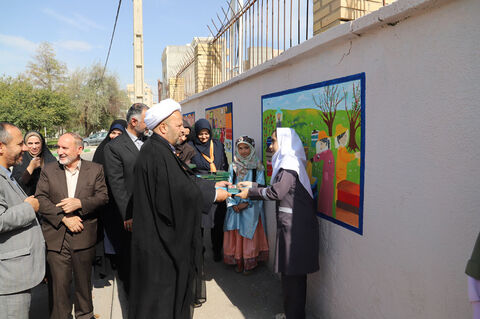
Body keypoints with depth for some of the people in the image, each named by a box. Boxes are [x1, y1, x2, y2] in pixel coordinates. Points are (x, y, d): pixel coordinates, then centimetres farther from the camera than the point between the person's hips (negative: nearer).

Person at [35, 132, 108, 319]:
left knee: (84, 281, 15)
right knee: (58, 284, 4)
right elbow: (41, 199, -3)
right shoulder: (48, 170, 5)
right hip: (56, 237, 0)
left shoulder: (95, 169, 3)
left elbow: (103, 196, -2)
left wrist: (80, 203, -18)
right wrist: (63, 217, -14)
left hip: (84, 236, 0)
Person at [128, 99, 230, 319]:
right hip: (161, 241, -10)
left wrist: (213, 184, 11)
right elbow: (179, 193, -27)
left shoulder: (158, 149, 8)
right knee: (161, 287, 7)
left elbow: (183, 179, 14)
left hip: (159, 235, 10)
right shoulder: (157, 154, -24)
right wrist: (214, 195, -14)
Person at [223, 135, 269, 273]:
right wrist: (233, 204, -8)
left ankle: (249, 263, 12)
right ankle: (238, 262, 15)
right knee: (236, 233, 4)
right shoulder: (233, 166, 8)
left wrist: (247, 203, -14)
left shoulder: (257, 167, -1)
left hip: (251, 207, -3)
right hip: (235, 207, 3)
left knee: (249, 234, -1)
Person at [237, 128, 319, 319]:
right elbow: (276, 189, 16)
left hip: (295, 225, -10)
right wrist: (251, 186, 14)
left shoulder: (290, 162, -12)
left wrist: (250, 192, -9)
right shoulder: (287, 162, 17)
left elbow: (277, 192, -20)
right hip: (291, 224, 10)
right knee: (291, 272, 17)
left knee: (293, 273, -1)